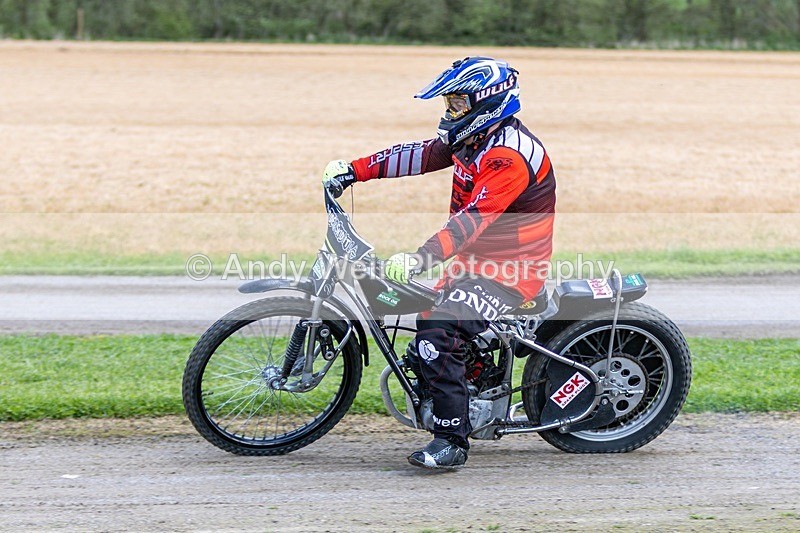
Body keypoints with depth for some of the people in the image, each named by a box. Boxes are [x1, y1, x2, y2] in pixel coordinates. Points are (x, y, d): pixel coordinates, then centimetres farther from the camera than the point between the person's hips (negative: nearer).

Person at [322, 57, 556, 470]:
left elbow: (474, 218, -34)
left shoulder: (508, 156, -23)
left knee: (437, 333, -25)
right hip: (475, 260, 11)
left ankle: (452, 440, -21)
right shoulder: (472, 139, 9)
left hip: (510, 270, -11)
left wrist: (420, 259, -43)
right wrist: (353, 170, 7)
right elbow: (419, 155, 13)